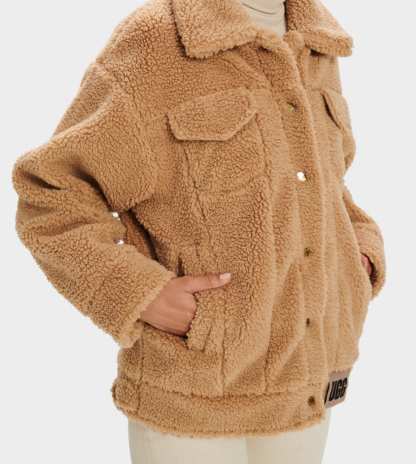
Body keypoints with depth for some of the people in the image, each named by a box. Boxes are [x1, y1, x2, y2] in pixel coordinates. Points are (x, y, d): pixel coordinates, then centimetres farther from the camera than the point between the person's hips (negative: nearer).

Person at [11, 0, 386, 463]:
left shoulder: (311, 52, 6)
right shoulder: (149, 47, -14)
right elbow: (53, 204, -11)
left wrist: (358, 261, 3)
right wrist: (141, 296, -23)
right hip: (193, 393, -6)